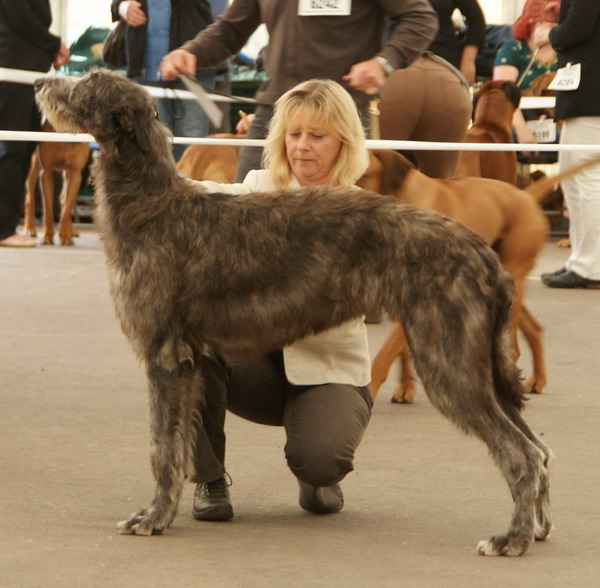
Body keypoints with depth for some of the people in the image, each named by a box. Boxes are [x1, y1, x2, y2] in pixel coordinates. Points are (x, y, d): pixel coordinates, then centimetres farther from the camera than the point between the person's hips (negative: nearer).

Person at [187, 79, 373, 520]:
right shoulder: (262, 189, 6)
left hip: (327, 372, -3)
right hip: (257, 358, 3)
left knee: (320, 458, -33)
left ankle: (319, 480, 10)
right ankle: (210, 479, -10)